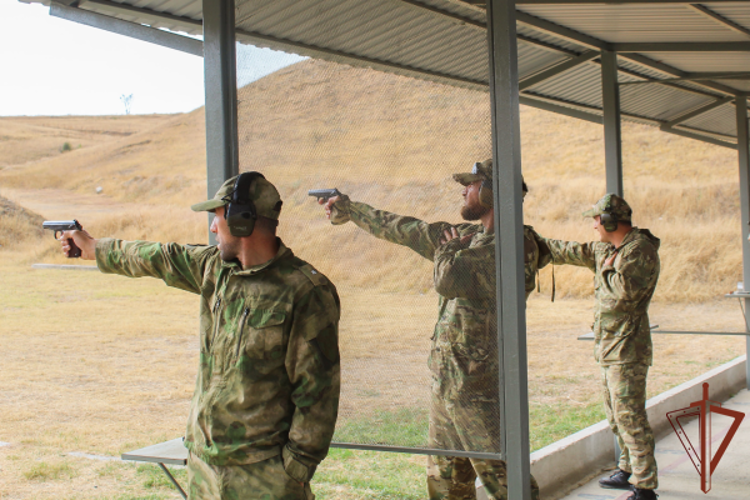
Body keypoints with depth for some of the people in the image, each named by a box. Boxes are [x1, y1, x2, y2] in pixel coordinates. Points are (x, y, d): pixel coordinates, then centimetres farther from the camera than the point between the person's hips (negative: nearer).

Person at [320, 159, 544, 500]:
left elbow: (449, 280, -25)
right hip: (446, 382, 9)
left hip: (479, 385, -9)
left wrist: (448, 248, -2)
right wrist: (349, 209, 31)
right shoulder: (468, 236, 12)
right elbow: (405, 230, 23)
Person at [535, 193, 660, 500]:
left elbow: (625, 291, -26)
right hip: (610, 348, 10)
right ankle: (629, 471, 31)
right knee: (617, 416, 18)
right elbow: (571, 252, 22)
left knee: (630, 417, -8)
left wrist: (607, 269, -9)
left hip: (626, 350, -10)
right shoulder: (606, 250, 13)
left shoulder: (641, 250, -15)